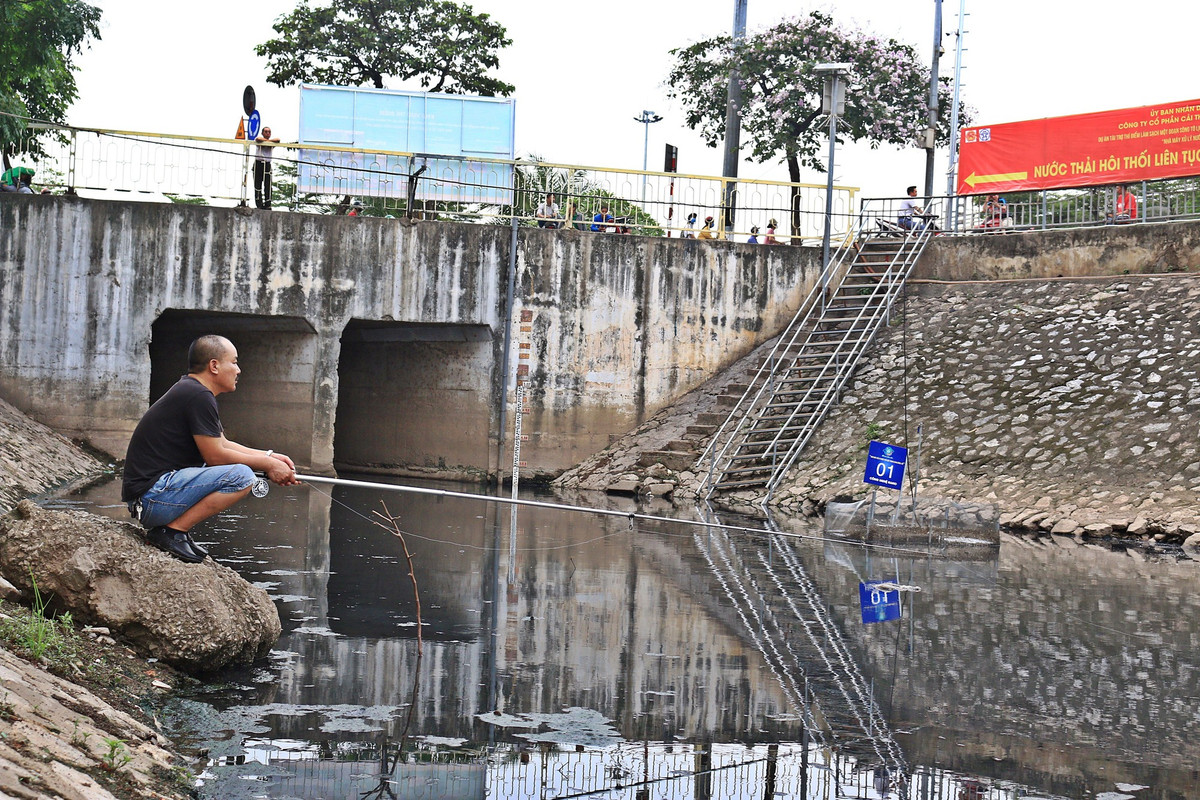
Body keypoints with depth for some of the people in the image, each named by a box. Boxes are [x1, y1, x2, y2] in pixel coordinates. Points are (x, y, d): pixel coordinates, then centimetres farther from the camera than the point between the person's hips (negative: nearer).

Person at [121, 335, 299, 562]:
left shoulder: (189, 389, 18)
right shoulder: (199, 396, -14)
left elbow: (222, 445, 24)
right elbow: (215, 456, -12)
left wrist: (269, 456, 15)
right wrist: (267, 464, -3)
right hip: (152, 497, -10)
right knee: (242, 476, -17)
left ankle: (166, 527, 11)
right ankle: (172, 531, -13)